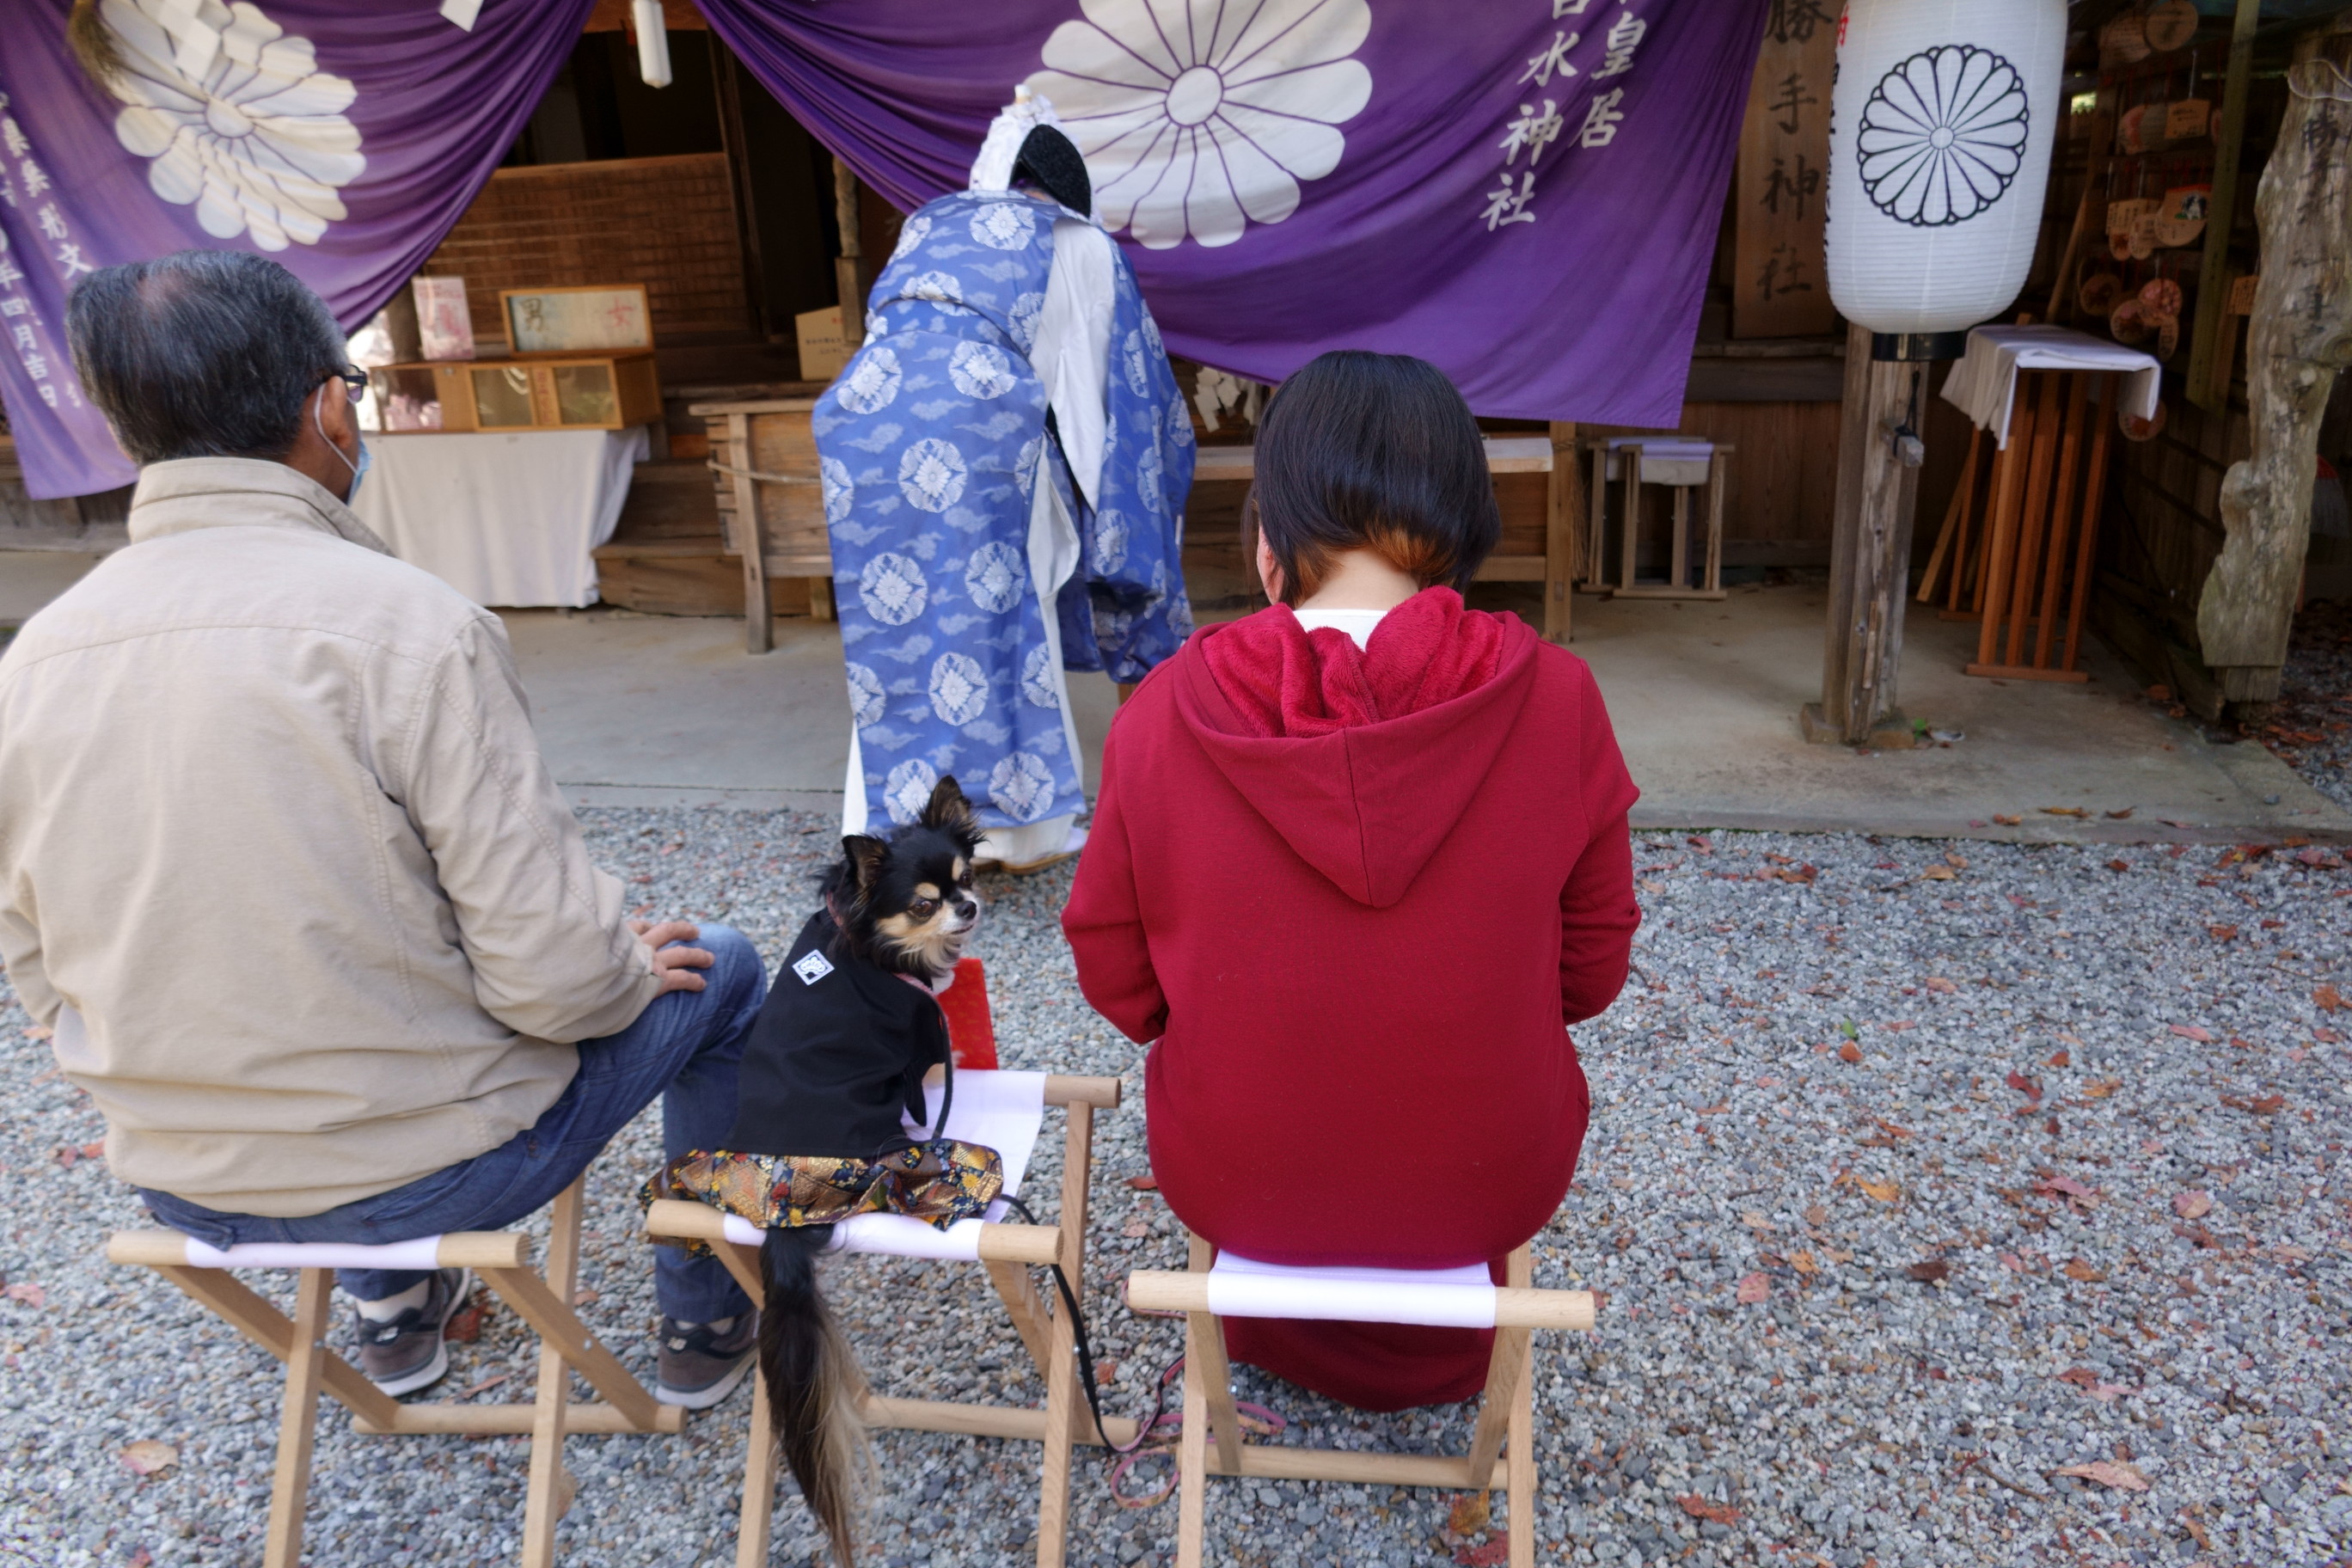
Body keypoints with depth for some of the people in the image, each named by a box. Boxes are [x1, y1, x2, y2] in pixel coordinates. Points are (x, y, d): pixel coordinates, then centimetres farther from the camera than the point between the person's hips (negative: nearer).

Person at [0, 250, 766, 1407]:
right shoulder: (407, 622, -24)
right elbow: (551, 976, -24)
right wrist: (634, 968, -1)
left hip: (182, 1185, 6)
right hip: (431, 1168, -6)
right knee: (719, 977, 17)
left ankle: (394, 1310, 49)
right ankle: (710, 1322, 34)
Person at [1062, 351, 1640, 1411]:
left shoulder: (1165, 715, -18)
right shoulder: (1555, 701, -17)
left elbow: (1114, 978, -5)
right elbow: (1591, 969, -4)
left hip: (1234, 1182, 0)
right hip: (1482, 1183, 1)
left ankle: (1282, 1346, 52)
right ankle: (1434, 1360, 55)